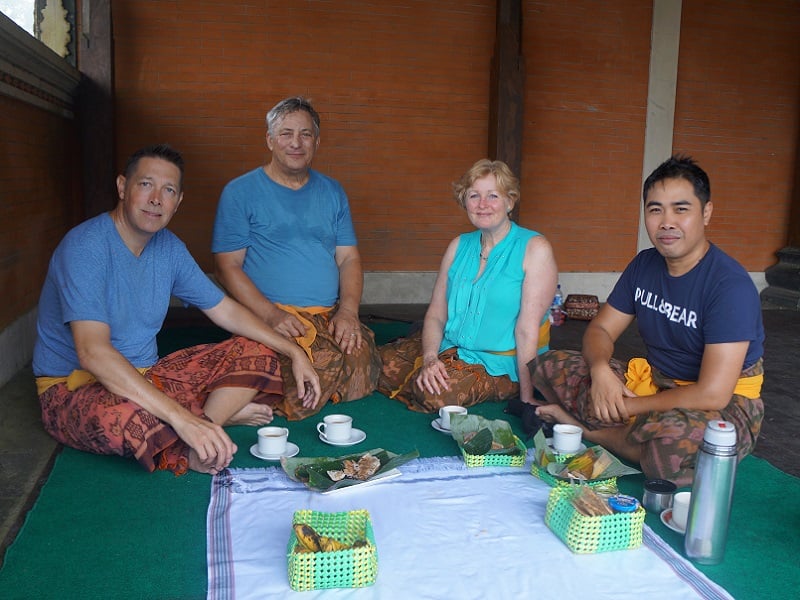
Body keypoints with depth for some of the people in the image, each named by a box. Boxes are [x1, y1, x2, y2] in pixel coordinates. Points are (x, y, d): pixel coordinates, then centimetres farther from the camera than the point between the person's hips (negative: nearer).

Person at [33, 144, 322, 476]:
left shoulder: (169, 247, 2)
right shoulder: (85, 246, -21)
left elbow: (226, 310, 11)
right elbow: (92, 352, -33)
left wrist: (293, 352, 1)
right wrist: (181, 417, -40)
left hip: (147, 377, 8)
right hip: (73, 388, -7)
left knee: (257, 353, -1)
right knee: (127, 415, -42)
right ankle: (223, 411, -15)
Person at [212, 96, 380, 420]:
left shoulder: (332, 192, 18)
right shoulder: (240, 192, 4)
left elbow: (349, 259, 14)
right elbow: (227, 265, -1)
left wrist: (348, 310, -5)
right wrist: (271, 314, -15)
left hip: (330, 316, 5)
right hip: (272, 314, -4)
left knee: (362, 355, -26)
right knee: (325, 362, -32)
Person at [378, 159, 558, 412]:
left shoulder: (534, 249, -10)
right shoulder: (458, 246, 8)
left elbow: (528, 328, -18)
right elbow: (436, 314, 4)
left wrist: (526, 400, -20)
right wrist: (430, 358, -16)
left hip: (501, 364, -5)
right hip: (449, 349, 5)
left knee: (439, 393, -31)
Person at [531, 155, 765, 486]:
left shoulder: (730, 285, -22)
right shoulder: (644, 265, 1)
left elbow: (712, 394, -28)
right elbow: (600, 329, 6)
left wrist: (626, 407, -21)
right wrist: (600, 369, -19)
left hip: (726, 405, -6)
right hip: (653, 382, 7)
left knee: (673, 437, -42)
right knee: (547, 366, -1)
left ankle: (590, 430, -13)